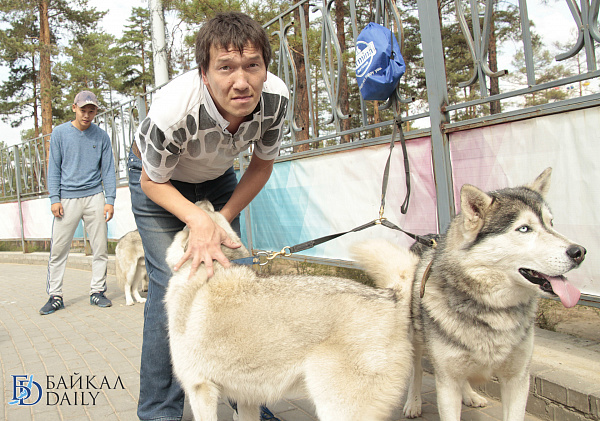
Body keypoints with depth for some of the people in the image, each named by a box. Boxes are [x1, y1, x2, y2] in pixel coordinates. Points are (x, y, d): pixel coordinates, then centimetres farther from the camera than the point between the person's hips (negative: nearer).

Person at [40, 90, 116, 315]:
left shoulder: (101, 136, 6)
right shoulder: (60, 133, 5)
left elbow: (108, 170, 6)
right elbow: (54, 168, 5)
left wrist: (110, 200, -1)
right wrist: (54, 198, -3)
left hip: (95, 197, 1)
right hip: (67, 199, -1)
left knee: (100, 247, 1)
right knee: (58, 249, -2)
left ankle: (97, 291, 13)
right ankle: (55, 296, 8)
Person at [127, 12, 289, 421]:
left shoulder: (276, 97, -28)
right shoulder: (174, 108, -39)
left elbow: (263, 164, -10)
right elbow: (153, 182, -21)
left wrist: (221, 220, -19)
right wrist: (199, 219, -38)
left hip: (217, 176, 4)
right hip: (158, 178, -3)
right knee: (171, 285, -13)